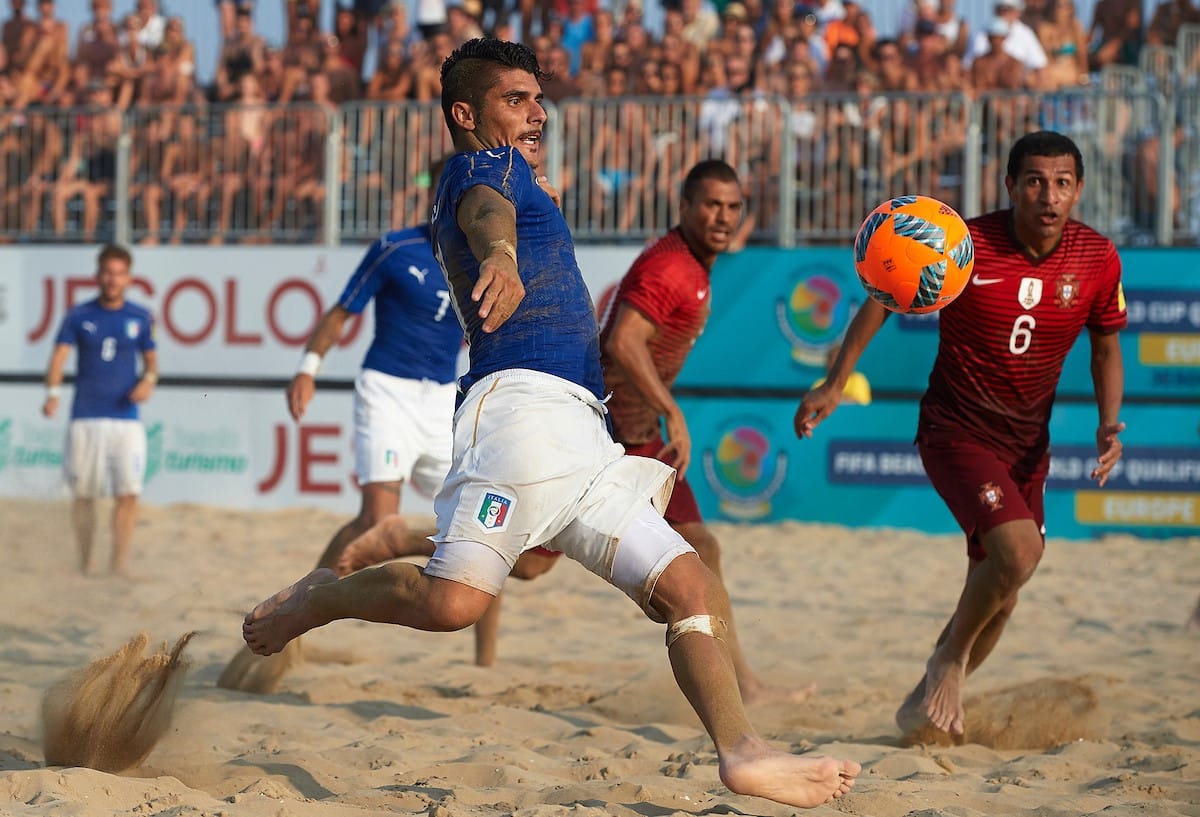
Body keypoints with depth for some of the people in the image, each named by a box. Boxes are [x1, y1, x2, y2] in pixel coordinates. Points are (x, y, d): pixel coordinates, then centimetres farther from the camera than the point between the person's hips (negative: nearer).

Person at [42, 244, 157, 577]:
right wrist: (53, 393, -22)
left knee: (128, 492, -10)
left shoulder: (140, 318, 7)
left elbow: (151, 358, 16)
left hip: (126, 418, 0)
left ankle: (120, 564, -5)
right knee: (83, 494, 3)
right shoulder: (79, 316, 3)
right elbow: (59, 355, -5)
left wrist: (149, 379, -7)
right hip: (85, 418, 0)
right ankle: (85, 566, 13)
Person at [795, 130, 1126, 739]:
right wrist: (833, 385, -9)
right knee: (1018, 549, -27)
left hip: (1027, 443, 5)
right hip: (956, 432, -5)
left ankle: (929, 701, 35)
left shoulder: (1098, 259, -8)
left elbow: (1106, 347, 9)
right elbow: (884, 299, -4)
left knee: (998, 597, 11)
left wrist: (1108, 424, -7)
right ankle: (951, 657, 0)